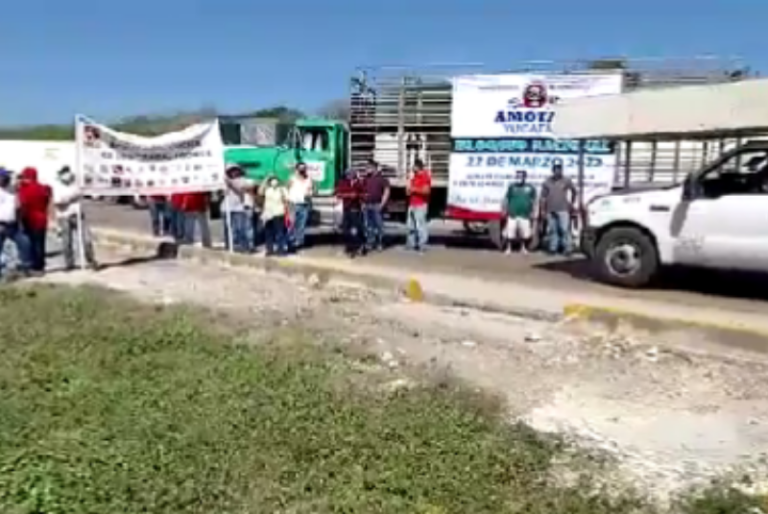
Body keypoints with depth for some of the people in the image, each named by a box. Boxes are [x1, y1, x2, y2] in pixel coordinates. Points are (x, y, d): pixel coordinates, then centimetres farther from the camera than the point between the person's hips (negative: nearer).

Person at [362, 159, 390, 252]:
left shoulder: (382, 178, -3)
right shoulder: (366, 178, 13)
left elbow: (387, 191, -7)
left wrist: (382, 204, -13)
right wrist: (362, 203, 8)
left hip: (377, 206, -5)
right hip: (366, 205, 5)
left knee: (379, 225, -2)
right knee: (368, 225, 8)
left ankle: (379, 243, 6)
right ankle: (369, 243, 15)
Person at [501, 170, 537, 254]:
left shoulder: (530, 188, 4)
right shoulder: (512, 186, 3)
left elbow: (533, 201, 9)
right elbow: (506, 199, 7)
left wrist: (533, 212, 6)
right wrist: (504, 210, 4)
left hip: (525, 215, 1)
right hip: (513, 214, -1)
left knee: (525, 233, 5)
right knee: (510, 232, -3)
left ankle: (523, 248, 22)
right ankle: (508, 248, 8)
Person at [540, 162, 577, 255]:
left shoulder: (566, 180, 1)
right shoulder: (547, 182, 5)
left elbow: (574, 191, 15)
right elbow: (543, 196, 6)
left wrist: (571, 203, 15)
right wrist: (543, 209, 2)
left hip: (563, 210, -2)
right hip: (550, 210, 2)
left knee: (565, 229, -7)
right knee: (552, 230, 7)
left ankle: (567, 248, -2)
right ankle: (553, 248, 15)